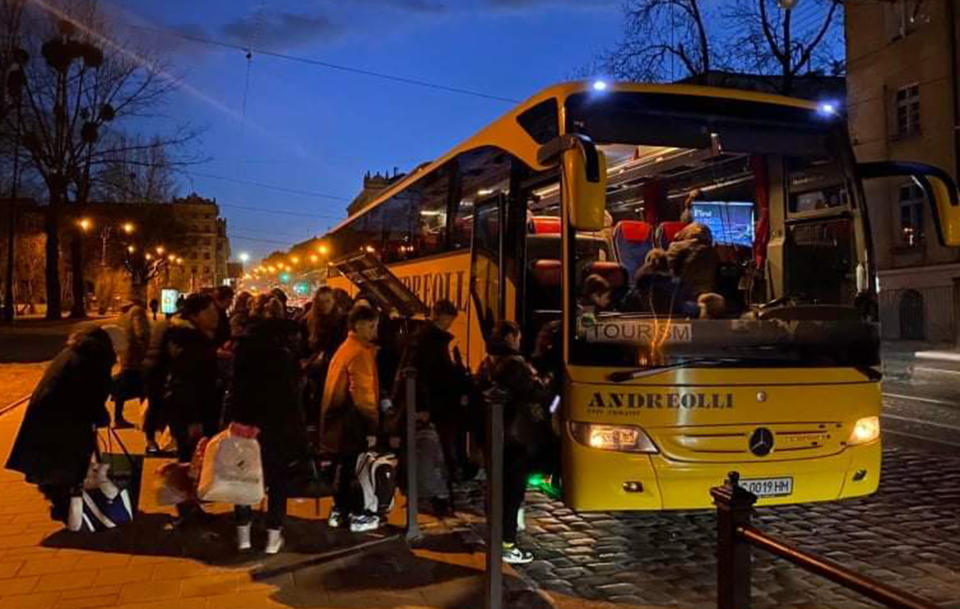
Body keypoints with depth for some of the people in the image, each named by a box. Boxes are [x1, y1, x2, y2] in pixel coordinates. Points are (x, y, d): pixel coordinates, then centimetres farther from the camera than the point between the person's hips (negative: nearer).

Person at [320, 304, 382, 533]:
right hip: (352, 419, -9)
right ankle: (357, 515, 6)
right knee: (356, 467, -1)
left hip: (340, 417, 10)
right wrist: (372, 426, -18)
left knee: (345, 465, 17)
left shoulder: (346, 347, 15)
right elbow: (362, 392, -20)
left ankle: (339, 510, 25)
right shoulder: (360, 352, -16)